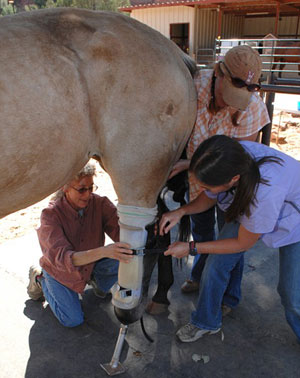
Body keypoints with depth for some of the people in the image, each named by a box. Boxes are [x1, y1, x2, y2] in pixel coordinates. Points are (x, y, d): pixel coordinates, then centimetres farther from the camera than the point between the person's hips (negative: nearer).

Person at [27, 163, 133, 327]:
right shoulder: (51, 214, -30)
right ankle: (40, 279, 13)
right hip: (60, 271, -2)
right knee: (73, 320, -12)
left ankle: (96, 280, 10)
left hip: (91, 264, 3)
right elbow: (63, 258, -43)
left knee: (125, 259, -24)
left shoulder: (100, 203, -21)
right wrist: (104, 251, -60)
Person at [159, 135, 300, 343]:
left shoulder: (266, 191, -45)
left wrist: (191, 248, -20)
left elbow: (243, 243, -25)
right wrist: (181, 211, -24)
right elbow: (208, 198, -5)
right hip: (246, 208, 5)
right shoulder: (230, 157, -29)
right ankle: (206, 322, 19)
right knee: (218, 262, -5)